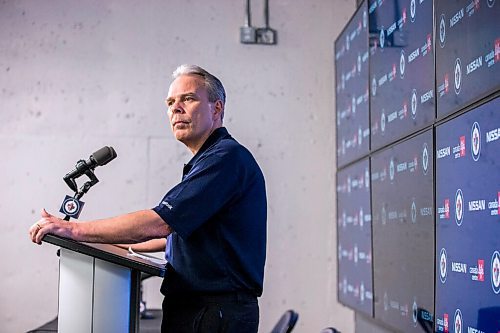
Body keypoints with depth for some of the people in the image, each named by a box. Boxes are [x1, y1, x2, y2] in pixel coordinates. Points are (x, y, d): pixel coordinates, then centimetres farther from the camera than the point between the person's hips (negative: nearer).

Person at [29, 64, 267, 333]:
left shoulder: (227, 156, -16)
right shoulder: (206, 160, 18)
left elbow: (159, 223, -23)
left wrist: (76, 230, -19)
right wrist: (129, 246, 24)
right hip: (189, 309, 9)